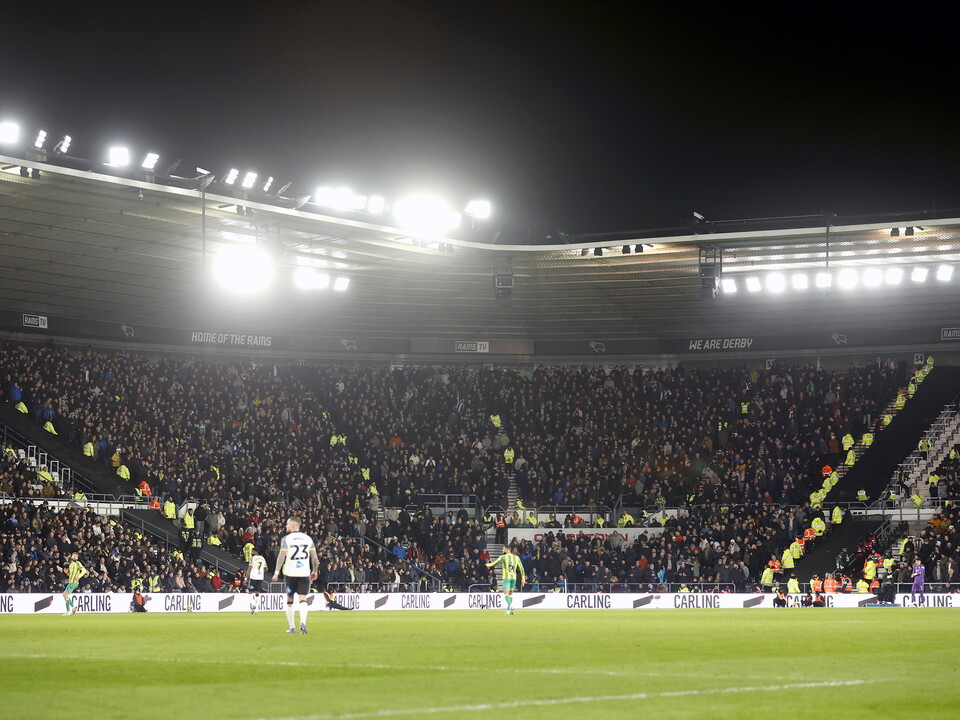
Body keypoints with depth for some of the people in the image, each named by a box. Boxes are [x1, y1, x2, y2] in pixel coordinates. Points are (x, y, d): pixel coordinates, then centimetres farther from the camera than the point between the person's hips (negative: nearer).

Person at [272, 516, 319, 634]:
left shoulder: (286, 539, -4)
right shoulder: (308, 538, 7)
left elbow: (281, 556, -10)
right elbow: (314, 556, 8)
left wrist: (277, 572, -9)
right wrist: (315, 571, 19)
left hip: (290, 573, -2)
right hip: (304, 573, 2)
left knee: (289, 600, 11)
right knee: (303, 599, -5)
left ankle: (292, 627, 16)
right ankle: (303, 622, -28)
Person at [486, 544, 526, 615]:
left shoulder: (503, 557, -5)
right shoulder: (516, 557, 8)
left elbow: (494, 564, 3)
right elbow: (521, 568, 8)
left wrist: (488, 565, 24)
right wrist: (523, 579, 12)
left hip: (506, 577, -4)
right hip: (514, 577, 4)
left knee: (506, 593, -7)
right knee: (510, 593, 15)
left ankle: (510, 606, -31)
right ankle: (509, 609, 13)